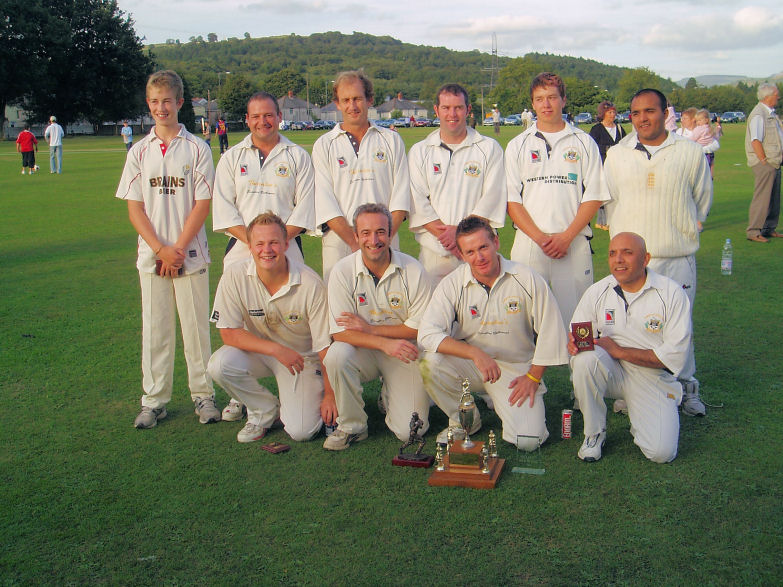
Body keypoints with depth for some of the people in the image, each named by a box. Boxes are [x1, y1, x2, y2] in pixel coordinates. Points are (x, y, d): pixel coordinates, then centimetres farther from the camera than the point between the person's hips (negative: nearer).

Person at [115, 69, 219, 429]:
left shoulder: (196, 148, 1)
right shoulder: (139, 152, 7)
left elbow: (202, 204, -4)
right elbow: (134, 208, 3)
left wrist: (178, 248, -11)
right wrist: (161, 249, -9)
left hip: (190, 254, -2)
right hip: (151, 256, 2)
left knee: (196, 326, 4)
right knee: (154, 329, 6)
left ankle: (203, 395, 15)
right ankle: (154, 400, 16)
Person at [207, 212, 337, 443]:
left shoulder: (310, 284, -21)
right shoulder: (235, 277, -17)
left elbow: (325, 345, -13)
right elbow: (229, 333, -14)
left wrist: (330, 394, -11)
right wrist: (276, 349, -25)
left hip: (303, 356, -2)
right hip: (258, 351, 3)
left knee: (301, 431, -20)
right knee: (219, 364, -29)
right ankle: (265, 411, 0)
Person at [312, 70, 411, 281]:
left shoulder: (391, 140, 11)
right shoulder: (324, 145, 8)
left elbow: (401, 196, 5)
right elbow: (325, 204, -1)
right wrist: (355, 243, -12)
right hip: (340, 244, -1)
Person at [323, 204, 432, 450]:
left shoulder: (413, 271, -11)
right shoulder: (343, 272, -11)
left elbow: (420, 328, -8)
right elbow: (341, 332, -15)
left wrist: (370, 328, -17)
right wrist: (385, 343, -30)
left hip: (404, 355, 0)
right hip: (362, 353, 1)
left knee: (410, 432, -12)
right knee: (336, 355, -34)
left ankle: (388, 397, 25)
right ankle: (352, 426, -9)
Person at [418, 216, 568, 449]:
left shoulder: (527, 279, -11)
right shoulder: (452, 284, -10)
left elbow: (550, 332, -3)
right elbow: (428, 333, -20)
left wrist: (533, 377, -5)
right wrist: (475, 353, -31)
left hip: (517, 368, -1)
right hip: (468, 363, 2)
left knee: (528, 441, -20)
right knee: (430, 362, -29)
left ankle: (500, 402, 16)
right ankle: (464, 419, -1)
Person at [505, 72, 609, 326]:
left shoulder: (584, 143, 8)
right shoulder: (518, 146, 10)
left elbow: (594, 196, 3)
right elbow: (512, 200, 4)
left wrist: (566, 237, -9)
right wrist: (539, 237, -8)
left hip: (574, 245, 0)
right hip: (529, 245, 1)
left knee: (573, 316, -1)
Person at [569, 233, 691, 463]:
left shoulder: (672, 293, -10)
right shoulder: (597, 292, -2)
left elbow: (674, 356, -14)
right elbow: (576, 337, 1)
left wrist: (618, 350, -17)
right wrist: (575, 344, -25)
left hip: (653, 379, -1)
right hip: (610, 371, 2)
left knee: (661, 453, -19)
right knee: (585, 359, -33)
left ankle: (635, 410, 17)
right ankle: (594, 433, -9)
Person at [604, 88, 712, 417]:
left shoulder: (690, 153, 2)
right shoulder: (616, 155, 6)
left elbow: (702, 202, 14)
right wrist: (624, 237, 12)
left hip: (678, 258, -1)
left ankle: (686, 388, 22)